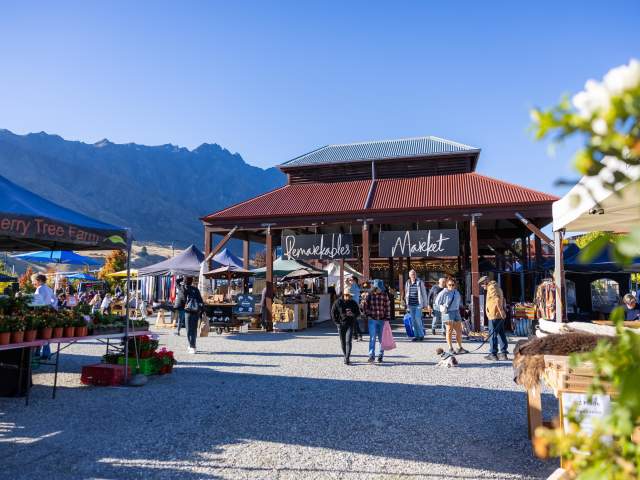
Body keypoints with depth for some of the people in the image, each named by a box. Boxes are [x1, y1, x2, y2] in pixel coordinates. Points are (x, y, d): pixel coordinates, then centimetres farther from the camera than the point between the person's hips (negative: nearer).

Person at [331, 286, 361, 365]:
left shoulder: (353, 303, 1)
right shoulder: (338, 302, -3)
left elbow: (358, 313, 10)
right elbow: (333, 312, 2)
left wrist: (353, 314, -13)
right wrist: (336, 322, -4)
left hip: (350, 325, -1)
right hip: (341, 324, 1)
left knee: (348, 341, -12)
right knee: (343, 342, 9)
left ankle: (347, 359, -14)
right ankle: (345, 356, 26)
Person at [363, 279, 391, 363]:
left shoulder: (385, 296, -2)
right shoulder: (370, 295, -1)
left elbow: (388, 307, 1)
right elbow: (366, 306, 9)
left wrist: (387, 318, -3)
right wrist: (368, 315, -1)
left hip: (382, 320, 1)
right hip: (372, 320, -1)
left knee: (381, 339, 10)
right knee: (372, 338, -8)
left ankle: (380, 355, 23)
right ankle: (371, 356, -7)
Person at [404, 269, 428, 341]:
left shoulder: (420, 282, -4)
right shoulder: (407, 283, 9)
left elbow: (424, 293, -1)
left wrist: (425, 304, -2)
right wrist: (406, 303, 15)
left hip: (418, 304, -5)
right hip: (411, 304, 5)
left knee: (417, 319, -10)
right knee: (413, 320, 7)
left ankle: (421, 335, 5)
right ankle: (416, 335, 16)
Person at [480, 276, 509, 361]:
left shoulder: (491, 288, -12)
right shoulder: (496, 287, 19)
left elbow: (497, 300, -23)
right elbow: (501, 299, 19)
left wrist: (501, 312, -22)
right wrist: (502, 312, 16)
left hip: (494, 315, -10)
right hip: (500, 315, 10)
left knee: (493, 334, -3)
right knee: (501, 334, 11)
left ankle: (493, 354, 1)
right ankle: (503, 353, 14)